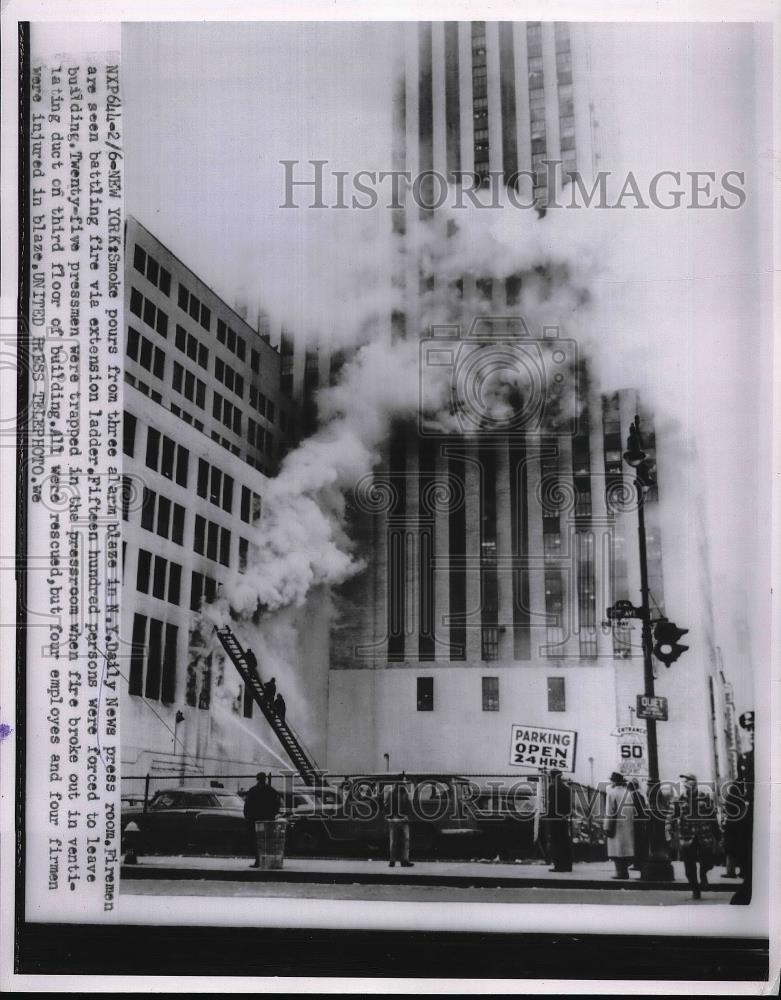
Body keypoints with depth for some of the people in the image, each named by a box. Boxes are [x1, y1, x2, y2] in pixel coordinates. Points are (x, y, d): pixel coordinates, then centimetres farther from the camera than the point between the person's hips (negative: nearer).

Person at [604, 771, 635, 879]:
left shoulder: (612, 792, -7)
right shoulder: (629, 792, 12)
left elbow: (610, 811, -11)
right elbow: (633, 810, 13)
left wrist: (607, 827, -9)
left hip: (617, 826, -6)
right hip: (629, 826, 6)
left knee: (617, 849, -4)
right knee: (626, 848, 10)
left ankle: (620, 872, -8)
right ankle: (625, 872, 11)